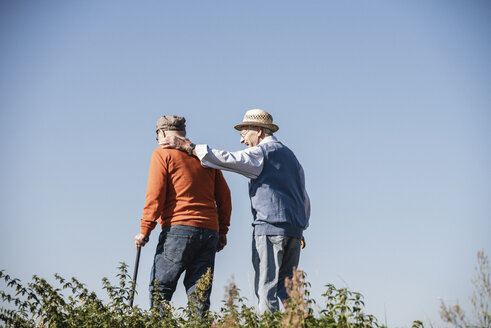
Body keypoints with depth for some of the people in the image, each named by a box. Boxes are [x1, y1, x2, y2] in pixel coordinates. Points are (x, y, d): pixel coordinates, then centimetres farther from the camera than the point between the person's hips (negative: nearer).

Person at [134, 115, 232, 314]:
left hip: (178, 230, -5)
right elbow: (224, 196, 16)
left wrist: (144, 230, -5)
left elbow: (155, 195, -6)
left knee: (160, 289, -2)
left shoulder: (163, 153, 4)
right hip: (209, 231, 5)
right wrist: (222, 231, 19)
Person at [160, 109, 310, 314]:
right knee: (286, 288, 9)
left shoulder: (261, 153, -2)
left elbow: (227, 159, -13)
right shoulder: (289, 155, 24)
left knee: (266, 288, -9)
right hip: (294, 228, 8)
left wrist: (188, 147, -9)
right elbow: (304, 198, 25)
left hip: (270, 227, -8)